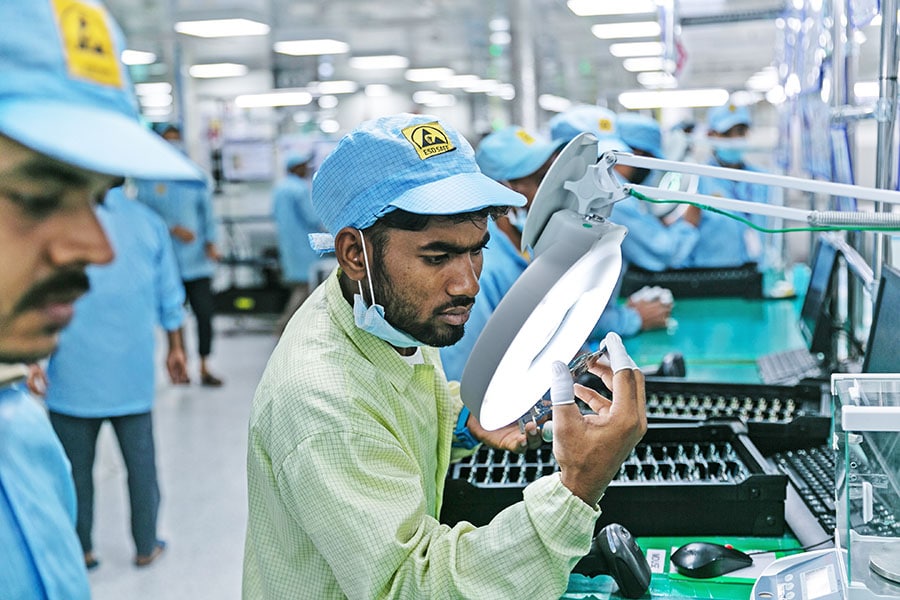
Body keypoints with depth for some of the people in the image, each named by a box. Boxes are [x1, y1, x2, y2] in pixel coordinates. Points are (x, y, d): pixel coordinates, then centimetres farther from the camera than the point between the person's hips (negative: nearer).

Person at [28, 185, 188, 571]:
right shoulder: (147, 221, -1)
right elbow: (170, 297, 5)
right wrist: (175, 348, 18)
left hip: (74, 376, -2)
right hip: (132, 375, 2)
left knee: (76, 467, 12)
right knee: (140, 462, 13)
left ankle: (80, 550, 24)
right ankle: (146, 547, 24)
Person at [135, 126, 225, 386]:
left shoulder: (196, 179, 11)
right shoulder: (147, 179, 4)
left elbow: (208, 213, 10)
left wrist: (211, 243, -4)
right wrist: (173, 229, -15)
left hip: (197, 261, 1)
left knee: (205, 313, -3)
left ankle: (204, 367, 6)